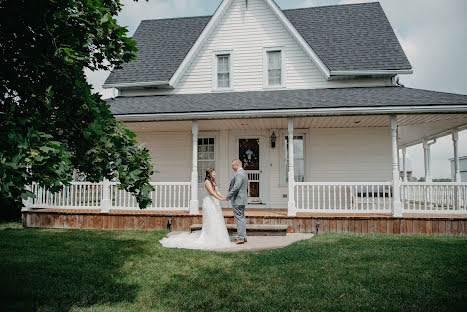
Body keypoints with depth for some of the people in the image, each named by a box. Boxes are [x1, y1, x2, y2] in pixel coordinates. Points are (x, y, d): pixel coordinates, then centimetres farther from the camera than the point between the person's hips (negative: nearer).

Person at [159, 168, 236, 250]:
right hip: (209, 203, -9)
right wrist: (220, 198, -31)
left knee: (216, 221, 9)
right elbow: (211, 192, -23)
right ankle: (209, 238, -1)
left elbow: (217, 192, 9)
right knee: (210, 221, -7)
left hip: (214, 203, 9)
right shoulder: (207, 182, -12)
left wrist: (224, 197, -6)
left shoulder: (213, 182, 16)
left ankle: (216, 238, 16)